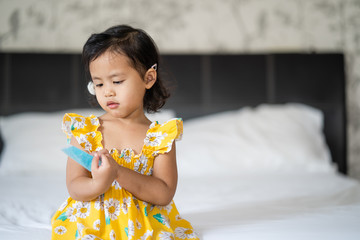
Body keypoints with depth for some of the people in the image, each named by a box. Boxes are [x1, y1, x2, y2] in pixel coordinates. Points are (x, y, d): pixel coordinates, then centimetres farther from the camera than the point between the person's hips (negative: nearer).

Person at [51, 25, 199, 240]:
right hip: (89, 222, 0)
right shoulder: (84, 130, 2)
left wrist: (119, 173, -20)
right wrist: (99, 184, -26)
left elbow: (164, 194, -7)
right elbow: (74, 188, -2)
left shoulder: (161, 136, -1)